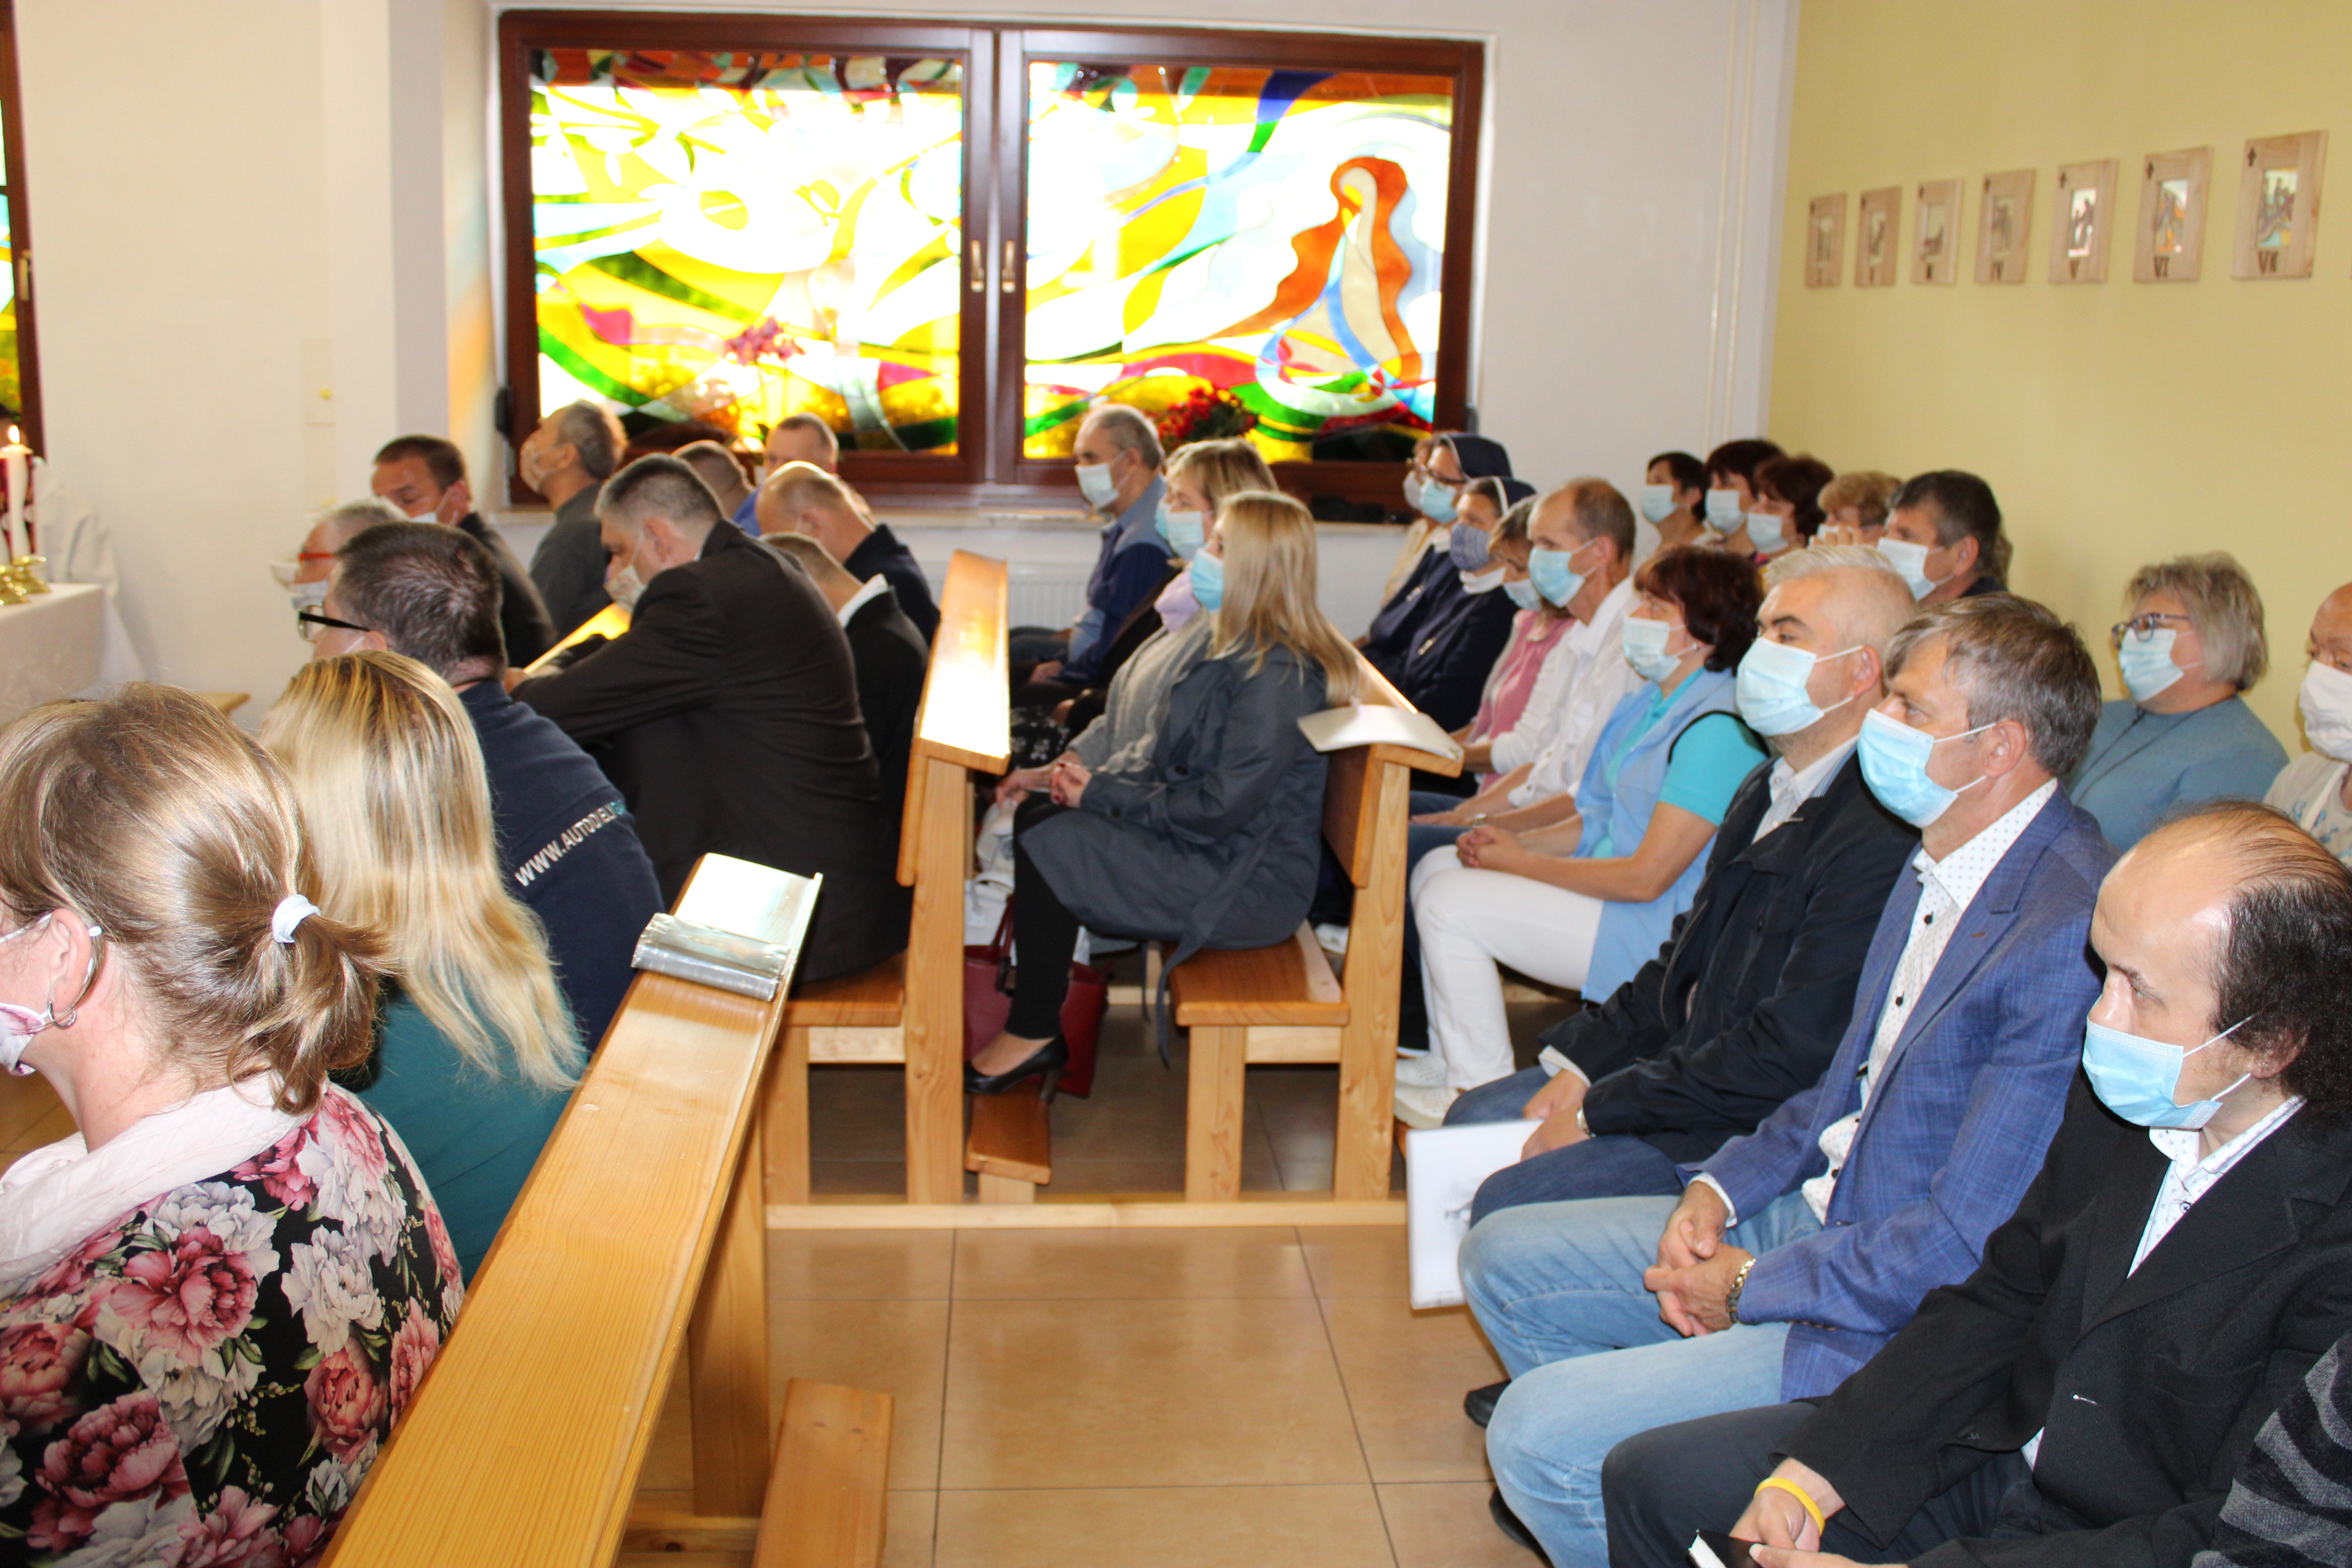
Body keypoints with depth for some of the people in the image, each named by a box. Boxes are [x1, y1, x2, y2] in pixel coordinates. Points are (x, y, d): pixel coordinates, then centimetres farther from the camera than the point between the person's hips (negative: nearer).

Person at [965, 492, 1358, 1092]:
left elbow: (1216, 809, -24)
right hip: (1210, 850, 10)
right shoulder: (1235, 643, 10)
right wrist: (1095, 778, -3)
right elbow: (1172, 759, 15)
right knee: (1035, 814, 2)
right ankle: (1043, 983, 8)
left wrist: (1102, 795, -14)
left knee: (1050, 843, -17)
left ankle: (1033, 1036, -3)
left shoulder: (1279, 677, -23)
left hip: (1249, 883, -10)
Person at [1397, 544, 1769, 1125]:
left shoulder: (1719, 728, -22)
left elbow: (1646, 878, -24)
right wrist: (1520, 842, -3)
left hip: (1659, 931, -10)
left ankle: (1483, 1089, -3)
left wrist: (1523, 864, -14)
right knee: (1434, 868, 9)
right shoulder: (1652, 701, 10)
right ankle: (1454, 1059, 15)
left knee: (1448, 902, -16)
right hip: (1608, 881, 11)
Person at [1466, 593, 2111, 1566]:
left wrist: (1752, 1285, -14)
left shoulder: (2068, 936, -27)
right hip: (1814, 1212, 9)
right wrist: (1720, 1187, 1)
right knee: (1501, 1258, 11)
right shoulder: (1943, 863, 5)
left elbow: (1965, 1242, -25)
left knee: (1536, 1434, -18)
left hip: (1899, 1317, -9)